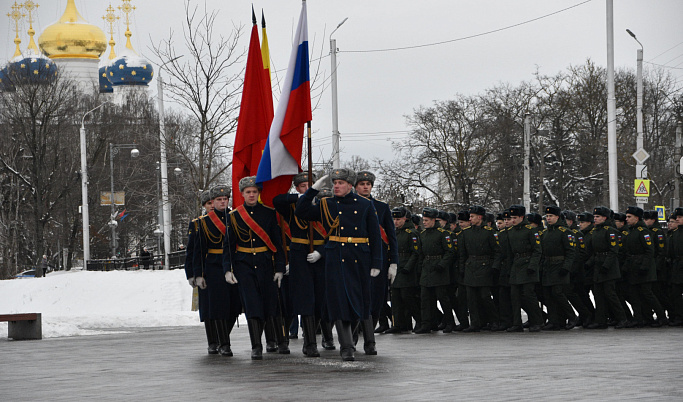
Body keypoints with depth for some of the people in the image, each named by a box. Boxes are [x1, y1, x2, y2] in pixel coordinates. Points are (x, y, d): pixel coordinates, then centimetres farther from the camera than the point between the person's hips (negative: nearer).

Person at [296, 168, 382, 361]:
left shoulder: (365, 205, 6)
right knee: (340, 300, -7)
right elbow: (301, 212, 1)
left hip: (360, 259, 0)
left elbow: (375, 235, 6)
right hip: (336, 259, 0)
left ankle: (369, 342, 24)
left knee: (364, 302, 8)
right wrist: (313, 189, -4)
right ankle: (347, 347, -6)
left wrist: (376, 263, 0)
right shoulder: (326, 206, 8)